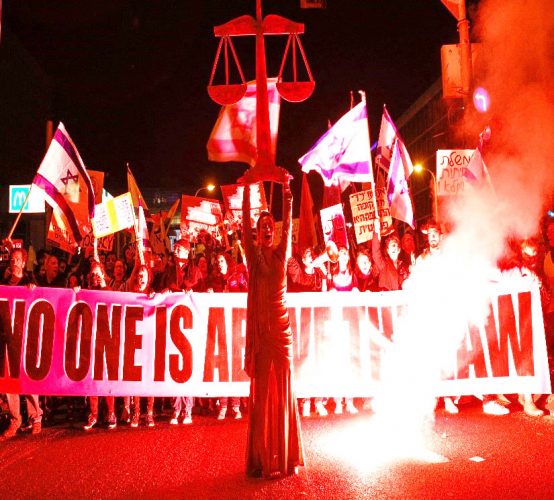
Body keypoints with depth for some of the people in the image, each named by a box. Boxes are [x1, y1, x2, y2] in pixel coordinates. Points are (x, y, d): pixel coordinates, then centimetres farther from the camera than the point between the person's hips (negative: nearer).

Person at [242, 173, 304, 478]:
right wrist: (247, 190, -6)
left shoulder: (281, 254, 9)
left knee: (283, 391, 5)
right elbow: (245, 223, -2)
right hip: (260, 329, -1)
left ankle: (284, 458, 15)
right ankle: (262, 459, 10)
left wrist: (286, 190, -2)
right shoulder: (253, 254, 6)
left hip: (281, 327, 1)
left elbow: (288, 222, 2)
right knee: (261, 393, 1)